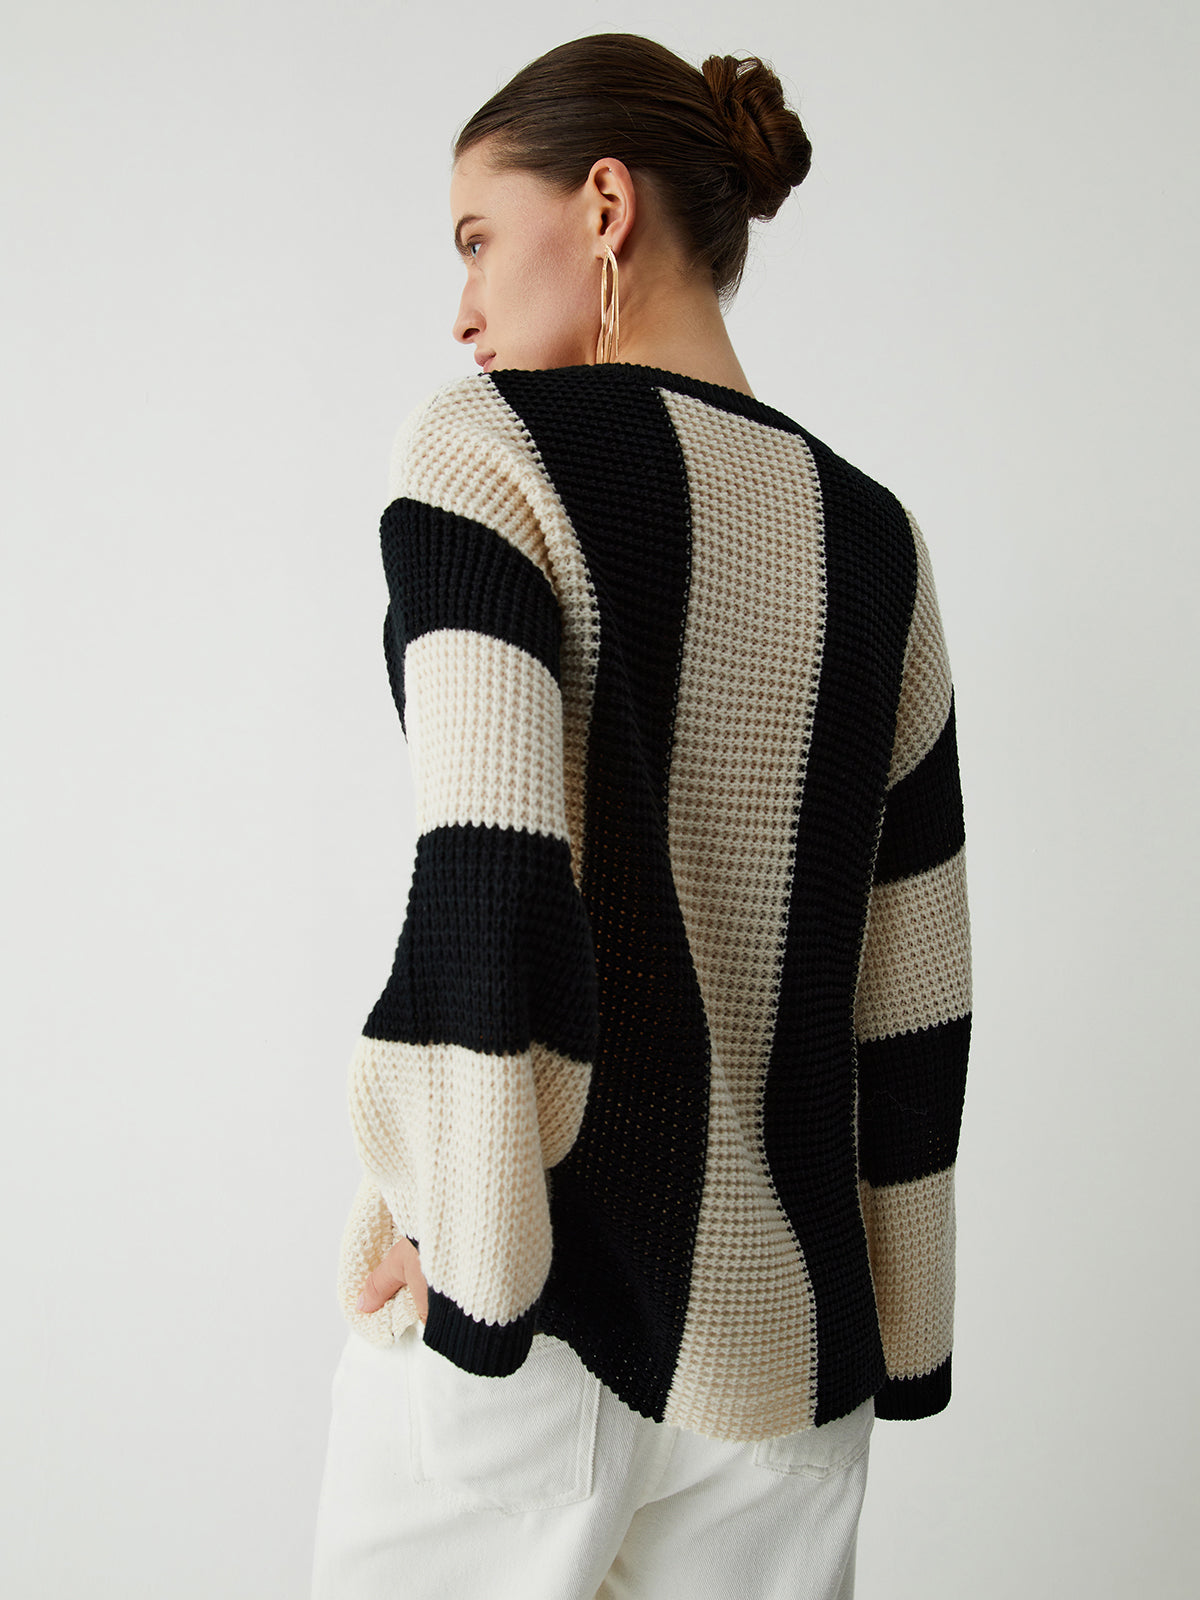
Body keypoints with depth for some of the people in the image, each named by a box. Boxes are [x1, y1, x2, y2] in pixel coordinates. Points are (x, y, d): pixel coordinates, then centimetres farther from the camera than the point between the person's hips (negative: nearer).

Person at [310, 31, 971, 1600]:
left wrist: (456, 1234, -10)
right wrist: (892, 1335, 15)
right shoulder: (870, 530, 7)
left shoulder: (488, 443, -7)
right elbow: (913, 987, 8)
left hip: (530, 1311, -4)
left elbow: (487, 878, -20)